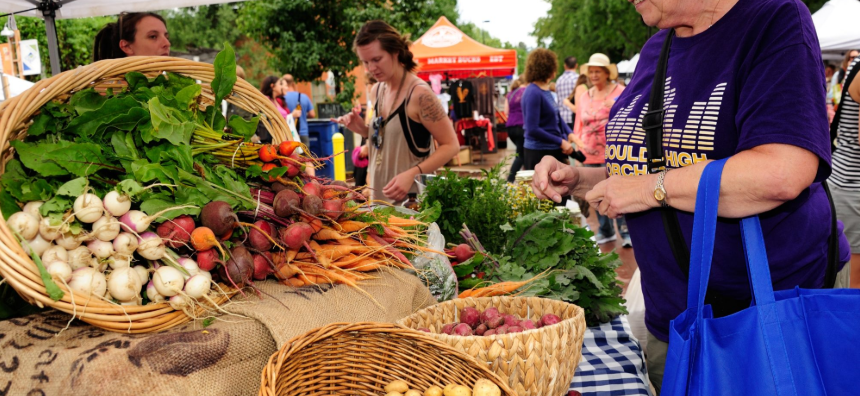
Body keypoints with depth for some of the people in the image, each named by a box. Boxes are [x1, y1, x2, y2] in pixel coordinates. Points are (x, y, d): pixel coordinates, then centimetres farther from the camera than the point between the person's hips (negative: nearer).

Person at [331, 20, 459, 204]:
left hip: (412, 201, -7)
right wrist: (362, 129, -1)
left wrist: (412, 174, -26)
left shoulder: (419, 93, -18)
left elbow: (451, 146, -15)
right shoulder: (377, 91, 4)